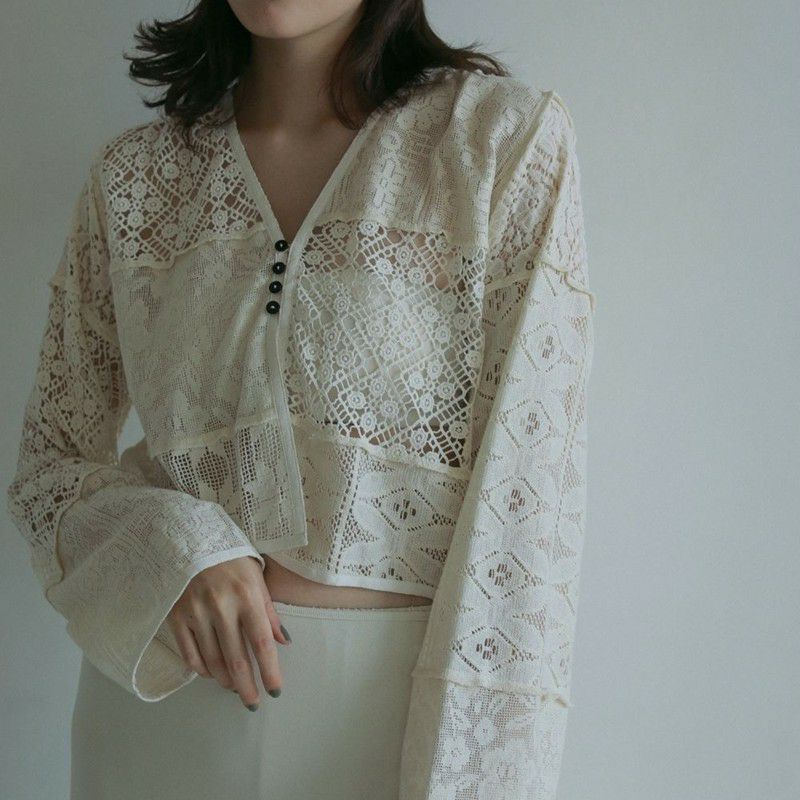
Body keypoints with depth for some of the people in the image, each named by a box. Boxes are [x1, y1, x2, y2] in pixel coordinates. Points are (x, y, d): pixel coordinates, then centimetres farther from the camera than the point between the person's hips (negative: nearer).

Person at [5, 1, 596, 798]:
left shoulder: (509, 137, -8)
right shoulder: (132, 173, 1)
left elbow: (527, 489, -11)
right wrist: (171, 549, -13)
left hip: (402, 695, -2)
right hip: (165, 691, 3)